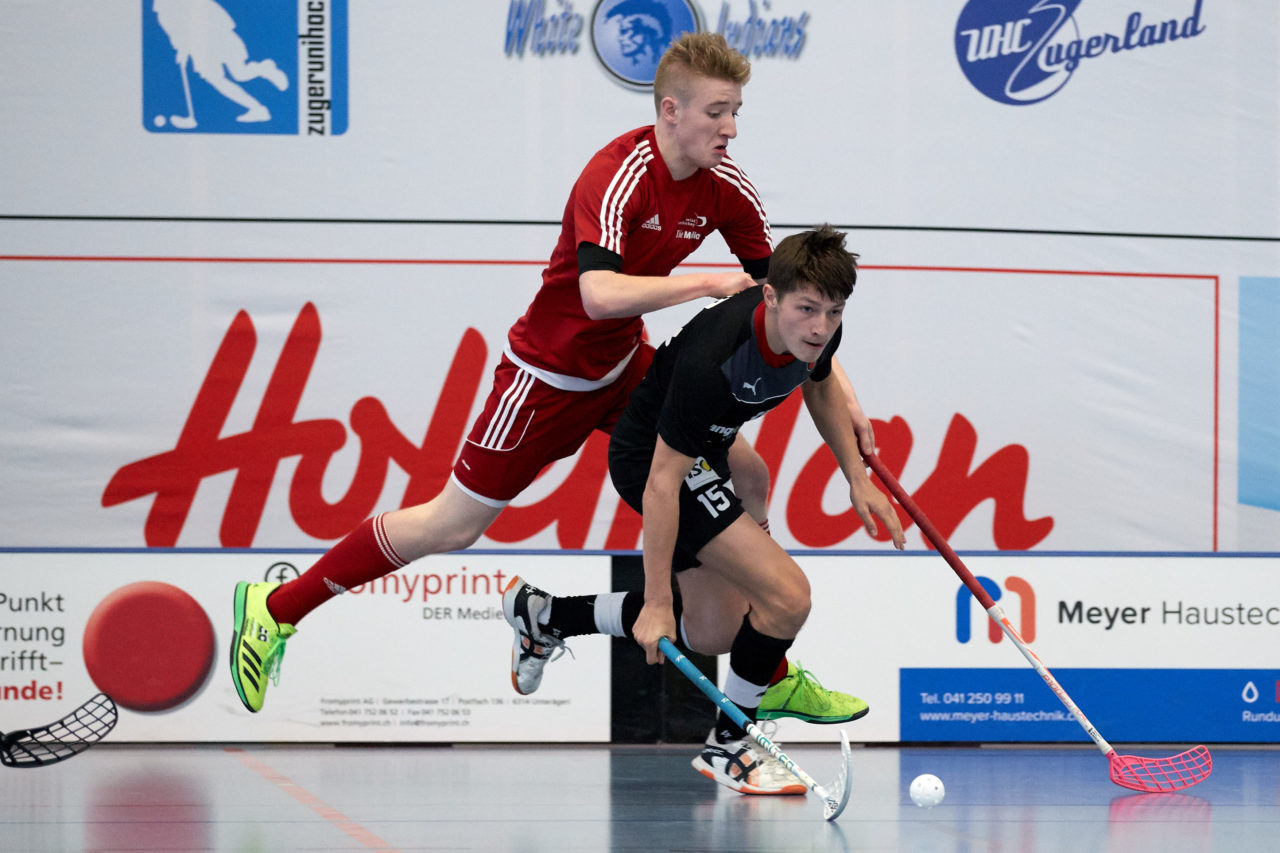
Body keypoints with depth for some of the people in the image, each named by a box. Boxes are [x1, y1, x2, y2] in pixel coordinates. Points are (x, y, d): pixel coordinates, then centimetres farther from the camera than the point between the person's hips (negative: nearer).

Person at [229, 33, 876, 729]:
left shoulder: (725, 188, -7)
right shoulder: (618, 176, -29)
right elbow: (600, 293, -44)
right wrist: (708, 283, -39)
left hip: (624, 369, 7)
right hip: (549, 376, -7)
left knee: (746, 478, 3)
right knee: (453, 525, -2)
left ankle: (770, 679, 15)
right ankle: (275, 610, 12)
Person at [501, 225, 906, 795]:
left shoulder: (817, 331, -14)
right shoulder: (710, 362, -37)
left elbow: (820, 386, 13)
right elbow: (662, 484, -32)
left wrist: (857, 479, 9)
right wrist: (657, 602, -30)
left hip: (705, 454, 9)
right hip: (649, 456, -9)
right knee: (787, 596, -20)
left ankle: (542, 615, 32)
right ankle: (728, 745, 0)